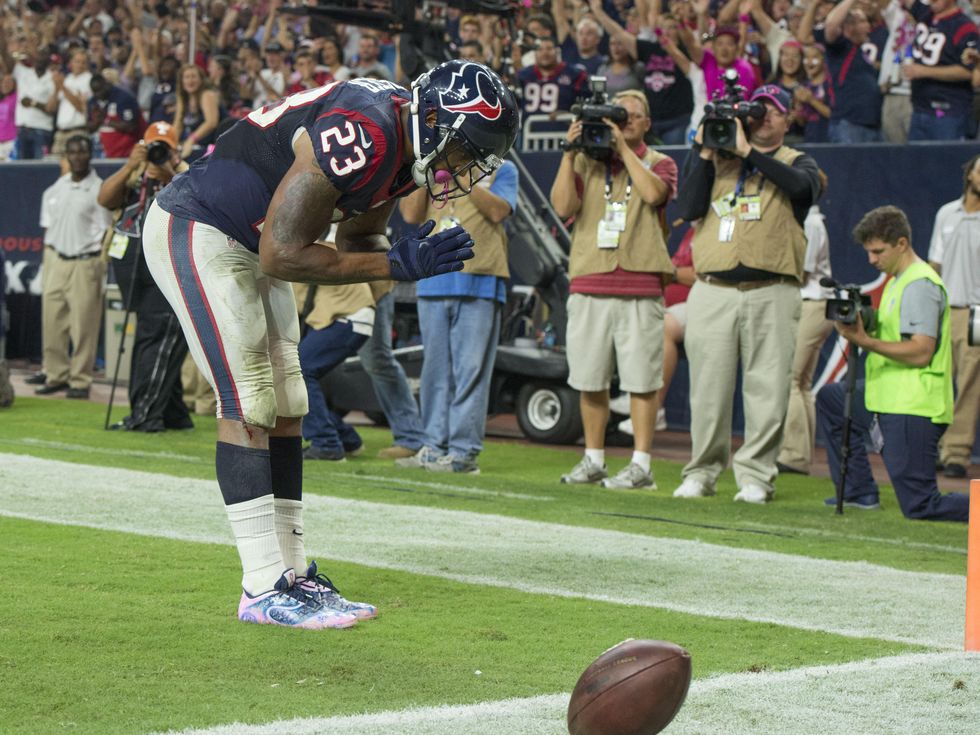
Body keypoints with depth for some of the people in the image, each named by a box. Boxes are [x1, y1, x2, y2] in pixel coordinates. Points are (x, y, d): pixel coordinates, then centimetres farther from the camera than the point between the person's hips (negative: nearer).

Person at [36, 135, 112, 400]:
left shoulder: (98, 190, -4)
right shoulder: (55, 189, 12)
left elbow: (105, 233, -6)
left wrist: (99, 268, -11)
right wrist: (47, 258, 11)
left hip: (85, 262, -5)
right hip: (56, 260, 5)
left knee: (84, 325, -5)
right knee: (51, 321, 4)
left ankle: (80, 380, 2)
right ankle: (56, 375, 14)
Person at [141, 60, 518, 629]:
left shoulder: (405, 141, 0)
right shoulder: (364, 133, -29)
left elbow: (357, 237, 12)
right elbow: (283, 256, -27)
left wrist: (415, 255, -9)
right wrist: (397, 263, -22)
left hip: (246, 244, 10)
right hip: (196, 234, -10)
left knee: (285, 409, 9)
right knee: (249, 407, -11)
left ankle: (291, 572, 14)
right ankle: (265, 588, -9)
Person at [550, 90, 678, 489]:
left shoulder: (659, 163, 9)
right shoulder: (586, 162, 13)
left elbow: (653, 192, -13)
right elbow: (563, 206, -1)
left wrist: (623, 147, -8)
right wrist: (569, 154, -5)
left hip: (640, 286, -2)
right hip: (589, 283, 2)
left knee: (641, 378, -4)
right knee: (589, 378, 6)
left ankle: (641, 465, -1)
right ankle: (593, 460, 17)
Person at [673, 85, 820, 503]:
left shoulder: (796, 163, 12)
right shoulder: (718, 161, 17)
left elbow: (800, 185, -14)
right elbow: (687, 209, 3)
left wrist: (748, 152, -11)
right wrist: (704, 153, -2)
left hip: (772, 294, -1)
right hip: (713, 293, 2)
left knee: (768, 390, -4)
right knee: (708, 388, 1)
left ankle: (755, 476, 3)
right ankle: (702, 473, 11)